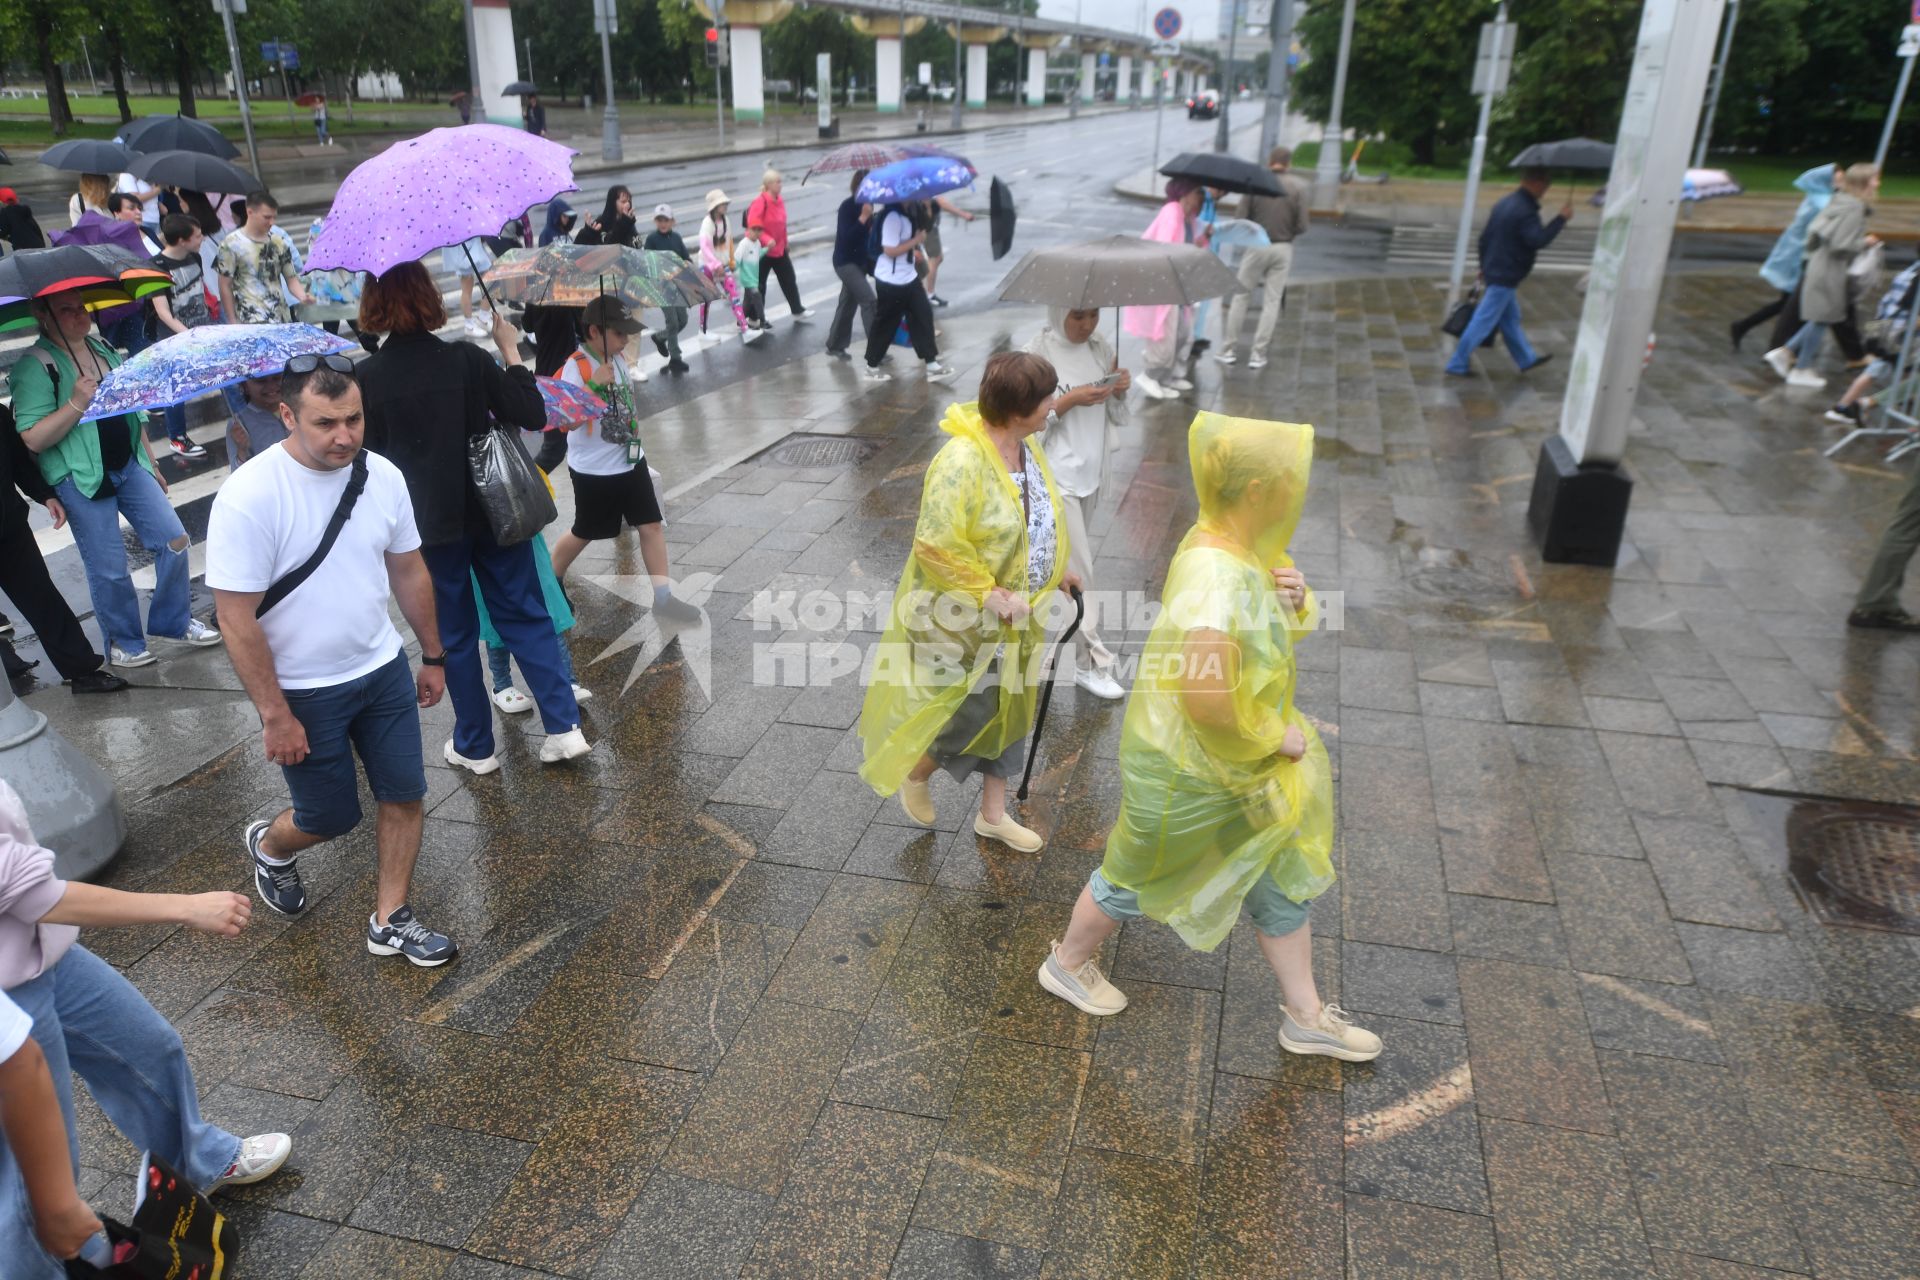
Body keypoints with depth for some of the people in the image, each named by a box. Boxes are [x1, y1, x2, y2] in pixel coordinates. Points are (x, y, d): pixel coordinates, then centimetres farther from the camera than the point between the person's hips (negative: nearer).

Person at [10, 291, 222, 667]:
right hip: (82, 479, -6)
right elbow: (33, 438, -17)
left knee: (174, 540, 2)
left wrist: (150, 465, 21)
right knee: (109, 569, 1)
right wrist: (76, 404, -27)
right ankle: (123, 643, 20)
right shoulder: (35, 365, -12)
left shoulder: (104, 349, 9)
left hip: (129, 466, 6)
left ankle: (173, 621, 19)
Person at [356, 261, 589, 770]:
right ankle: (564, 727, 6)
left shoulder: (368, 377, -9)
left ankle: (475, 746, 22)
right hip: (493, 512, 1)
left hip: (428, 523, 0)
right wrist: (511, 351, 1)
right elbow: (532, 416, -8)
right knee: (526, 616, 12)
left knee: (455, 634, 13)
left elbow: (368, 455, -3)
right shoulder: (466, 358, -9)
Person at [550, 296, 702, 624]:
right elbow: (569, 422, -27)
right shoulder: (575, 368, -20)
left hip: (631, 461, 7)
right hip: (594, 471, -7)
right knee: (584, 533, 10)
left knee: (652, 524, 2)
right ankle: (548, 582, 34)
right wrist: (594, 386, -36)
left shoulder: (619, 360, 3)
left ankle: (663, 595, 8)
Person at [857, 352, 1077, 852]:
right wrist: (988, 593, -28)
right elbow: (936, 546, -31)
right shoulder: (962, 462, -29)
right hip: (962, 615, -8)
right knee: (970, 712, 3)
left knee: (1007, 707, 17)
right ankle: (915, 772, 35)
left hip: (1011, 613, 9)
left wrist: (1055, 569, 13)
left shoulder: (1025, 446, -1)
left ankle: (993, 814, 35)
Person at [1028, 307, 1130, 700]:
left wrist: (1119, 389, -8)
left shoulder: (1101, 345, 5)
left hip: (1092, 467, 6)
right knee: (1078, 568, -5)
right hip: (1056, 472, -6)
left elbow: (1113, 413, 13)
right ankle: (1091, 662, 3)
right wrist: (1071, 400, -25)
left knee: (1060, 554, 20)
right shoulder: (1040, 351, -14)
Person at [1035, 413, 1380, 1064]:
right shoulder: (1215, 573, -34)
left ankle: (1305, 1016, 38)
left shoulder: (1240, 547, -6)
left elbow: (1259, 619, 13)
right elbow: (1207, 698, -38)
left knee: (1280, 879, 19)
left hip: (1244, 766, 9)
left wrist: (1291, 598, -11)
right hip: (1187, 771, -9)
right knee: (1134, 877, 16)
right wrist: (1277, 737, -21)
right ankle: (1066, 965, 43)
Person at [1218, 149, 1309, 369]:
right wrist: (1288, 233, 15)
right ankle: (1258, 354, 8)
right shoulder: (1298, 187, -4)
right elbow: (1302, 226, -6)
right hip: (1283, 248, 0)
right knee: (1272, 301, 7)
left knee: (1240, 296, 10)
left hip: (1257, 245, 0)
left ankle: (1227, 349, 9)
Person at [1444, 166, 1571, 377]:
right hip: (1505, 276, -10)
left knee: (1510, 318, 20)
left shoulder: (1505, 202, 10)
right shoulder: (1525, 211, -20)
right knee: (1483, 322, -3)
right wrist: (1561, 219, -22)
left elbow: (1484, 236, 15)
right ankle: (1457, 364, 3)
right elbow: (1538, 240, -28)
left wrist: (1484, 265, 23)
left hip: (1494, 271, 10)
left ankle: (1526, 358, 34)